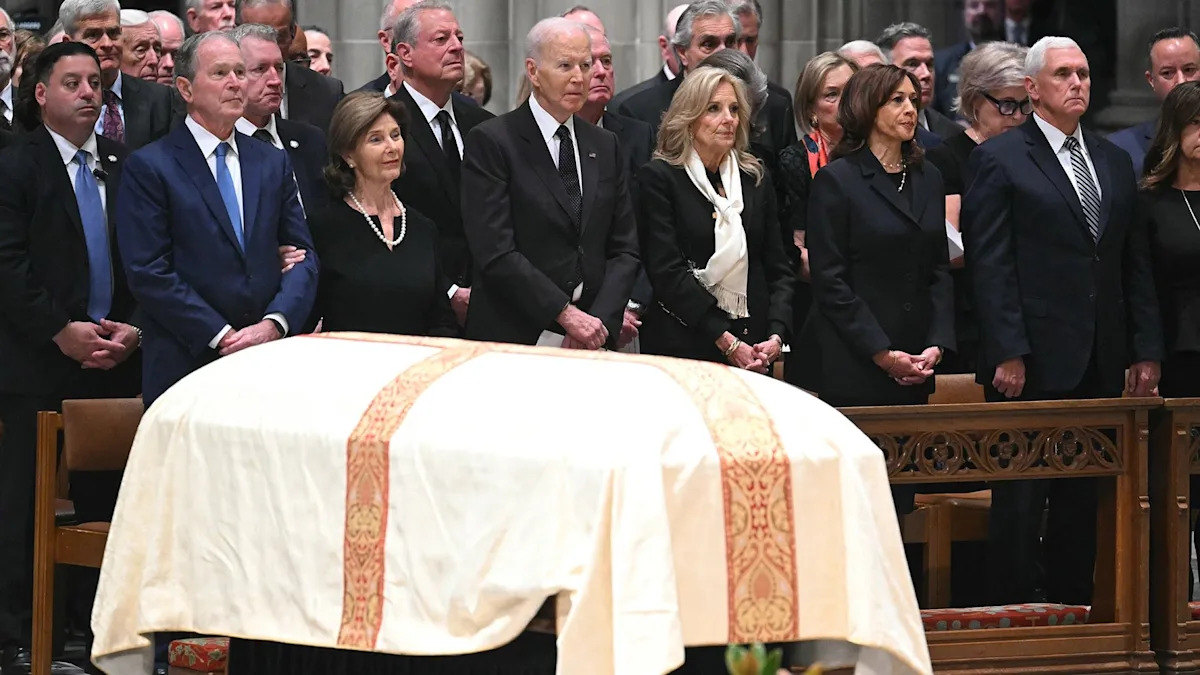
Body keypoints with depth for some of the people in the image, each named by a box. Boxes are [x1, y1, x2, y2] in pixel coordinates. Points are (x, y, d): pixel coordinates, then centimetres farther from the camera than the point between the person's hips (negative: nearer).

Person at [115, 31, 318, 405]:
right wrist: (221, 336, -14)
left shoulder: (273, 163, 15)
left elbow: (303, 256, 10)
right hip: (185, 368, -4)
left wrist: (274, 324, -9)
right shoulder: (148, 168, 0)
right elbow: (149, 273, -8)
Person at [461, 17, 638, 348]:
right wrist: (565, 314, -16)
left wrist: (600, 320, -6)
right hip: (513, 338, -5)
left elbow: (624, 249, 10)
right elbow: (496, 253, -13)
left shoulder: (604, 146, 13)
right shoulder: (491, 142, -5)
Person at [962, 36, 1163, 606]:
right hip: (1032, 364, -6)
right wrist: (1007, 354, -15)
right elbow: (989, 266, -9)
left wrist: (1146, 349, 8)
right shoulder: (999, 160, -3)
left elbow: (1135, 264, 15)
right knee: (1020, 501, -1)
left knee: (1083, 500, 9)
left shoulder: (1113, 162, 15)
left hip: (1098, 366, 6)